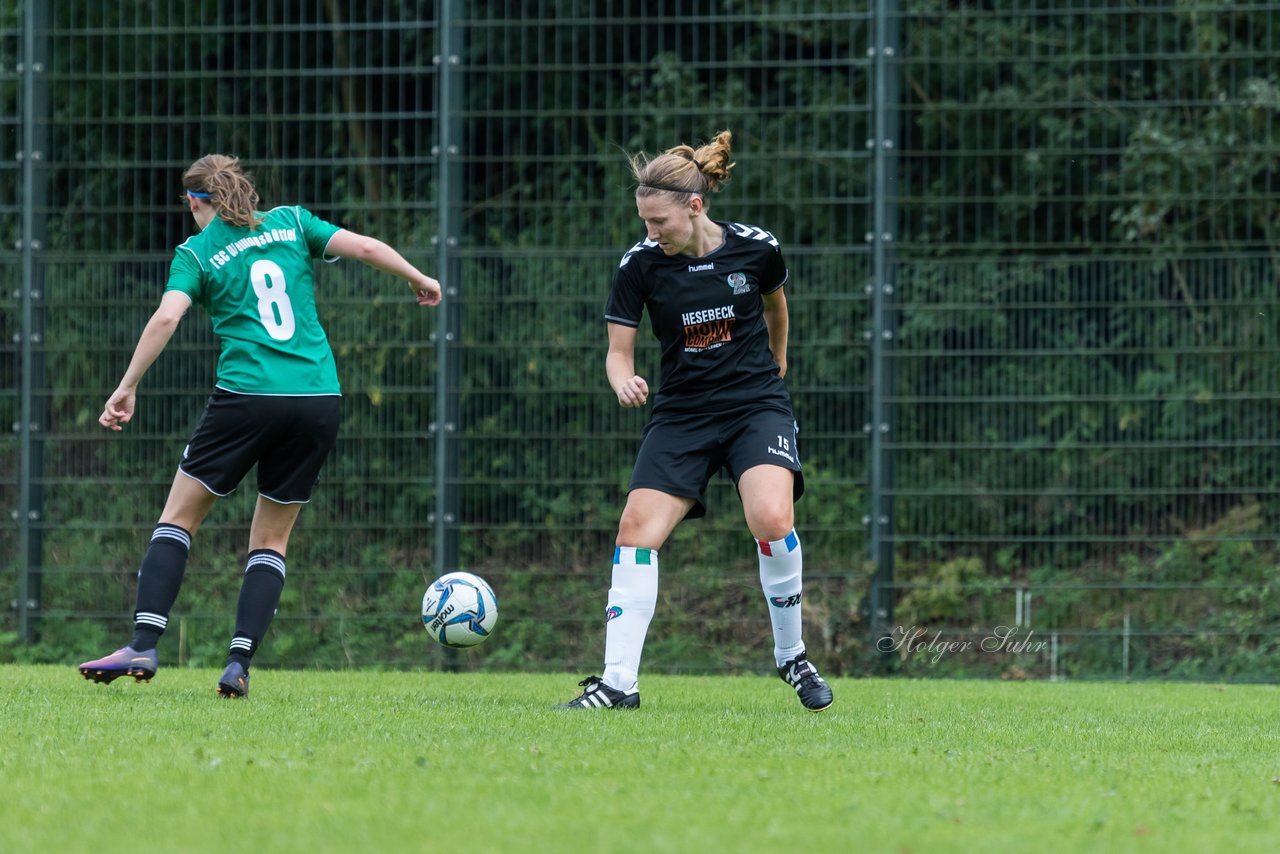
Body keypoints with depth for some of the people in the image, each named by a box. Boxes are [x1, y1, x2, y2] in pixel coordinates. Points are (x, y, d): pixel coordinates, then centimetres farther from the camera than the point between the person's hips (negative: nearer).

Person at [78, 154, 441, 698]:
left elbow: (166, 318, -10)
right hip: (318, 398, 3)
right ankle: (238, 663, 0)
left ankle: (143, 647, -5)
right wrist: (419, 280, 21)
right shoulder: (290, 223, 12)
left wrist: (127, 388, -7)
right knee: (271, 540, 14)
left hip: (246, 397, -3)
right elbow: (364, 247, 6)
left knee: (179, 517, 8)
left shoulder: (197, 252, 4)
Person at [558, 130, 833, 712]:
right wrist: (624, 381, -26)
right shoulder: (639, 264, -9)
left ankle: (791, 656, -3)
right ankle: (619, 681, -9)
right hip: (682, 412, 2)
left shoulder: (756, 248, -10)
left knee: (771, 520, -25)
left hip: (757, 403, -2)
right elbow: (618, 349, -3)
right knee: (637, 530, -13)